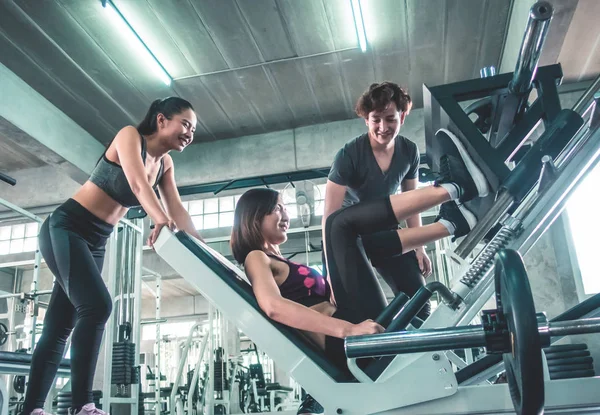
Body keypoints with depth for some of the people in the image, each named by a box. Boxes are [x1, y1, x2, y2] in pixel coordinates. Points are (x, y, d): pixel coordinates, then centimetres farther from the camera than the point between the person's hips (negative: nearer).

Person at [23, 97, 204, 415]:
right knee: (97, 305, -24)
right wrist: (161, 221, -47)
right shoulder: (130, 135, -11)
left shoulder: (165, 164, 9)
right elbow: (138, 184, -30)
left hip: (95, 242, 8)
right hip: (65, 227, -8)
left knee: (60, 326, 6)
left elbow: (176, 209, 1)